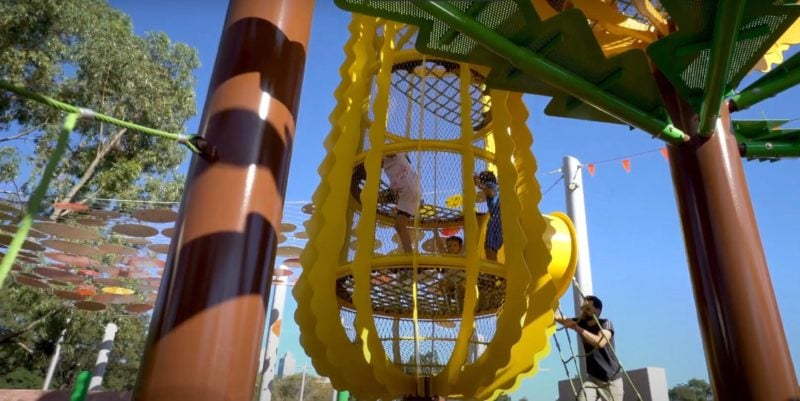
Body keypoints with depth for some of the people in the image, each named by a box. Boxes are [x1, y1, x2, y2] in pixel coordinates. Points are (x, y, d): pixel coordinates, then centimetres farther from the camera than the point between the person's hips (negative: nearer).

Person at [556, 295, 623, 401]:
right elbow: (560, 318, -13)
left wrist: (578, 329, -33)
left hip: (612, 380, -3)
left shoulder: (605, 323, -11)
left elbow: (600, 342, -31)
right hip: (593, 378, 3)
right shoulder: (580, 323, 1)